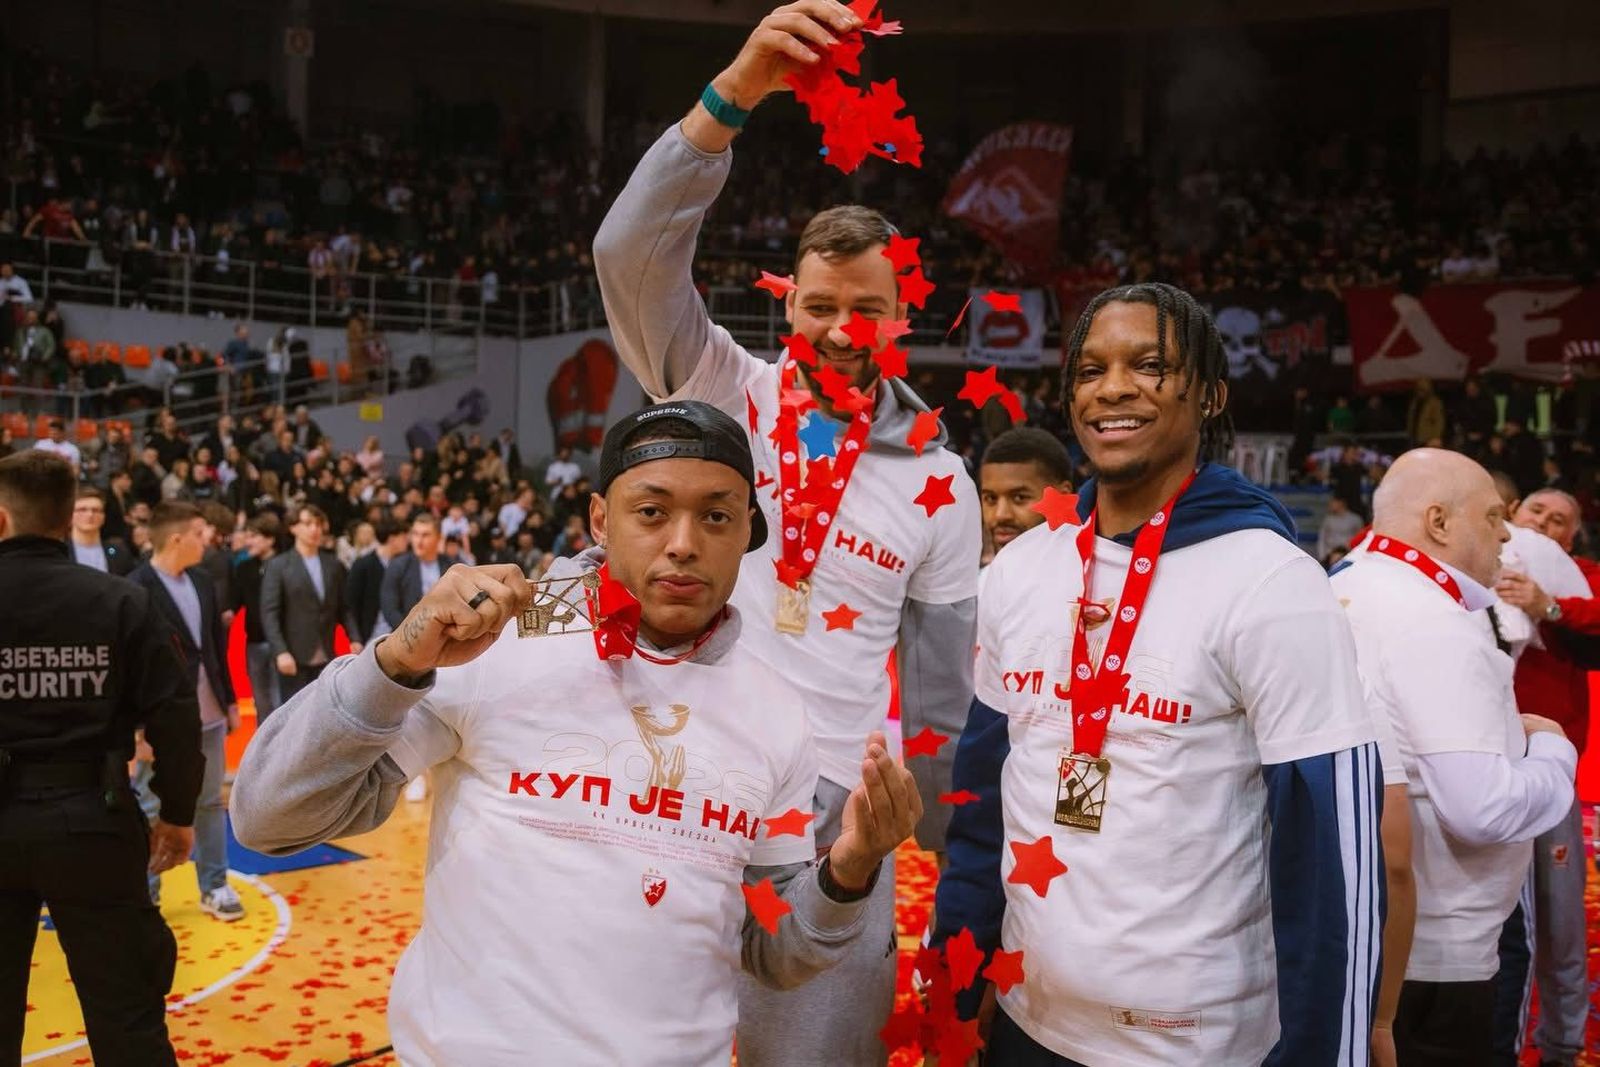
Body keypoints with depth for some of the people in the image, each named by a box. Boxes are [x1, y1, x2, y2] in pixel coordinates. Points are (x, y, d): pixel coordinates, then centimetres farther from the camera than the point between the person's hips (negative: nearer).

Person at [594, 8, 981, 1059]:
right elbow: (633, 254, -15)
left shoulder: (939, 482, 4)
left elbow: (945, 687, 8)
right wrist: (736, 91, -26)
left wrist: (957, 866, 8)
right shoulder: (726, 394, 2)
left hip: (836, 810, 1)